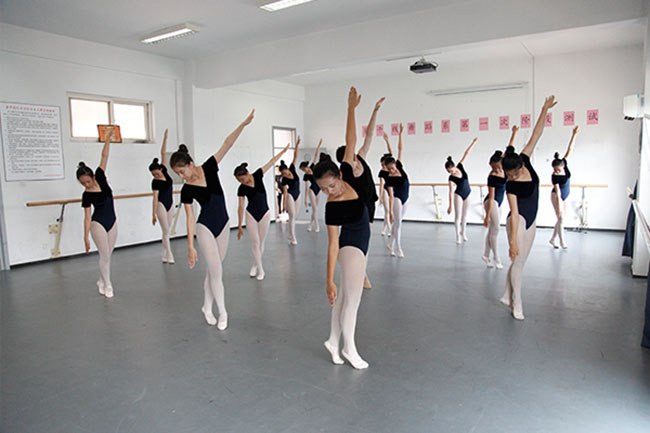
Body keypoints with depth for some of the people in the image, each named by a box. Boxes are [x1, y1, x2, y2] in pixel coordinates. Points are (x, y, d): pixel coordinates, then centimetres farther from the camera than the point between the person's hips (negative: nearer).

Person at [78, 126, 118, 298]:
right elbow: (87, 217, -10)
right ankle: (107, 286, 10)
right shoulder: (86, 195, -11)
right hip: (98, 224, -4)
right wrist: (86, 237, -11)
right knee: (104, 255, -2)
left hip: (112, 222, 4)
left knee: (107, 255, 11)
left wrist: (107, 140, -22)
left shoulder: (100, 177, -4)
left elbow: (104, 157, -12)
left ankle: (102, 281, 28)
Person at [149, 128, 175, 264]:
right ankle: (169, 257, -2)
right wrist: (154, 214, -20)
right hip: (161, 205, -5)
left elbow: (163, 153, -5)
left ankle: (165, 256, 14)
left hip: (170, 204, 5)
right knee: (165, 232, -4)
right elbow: (155, 198, -17)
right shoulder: (155, 182, -13)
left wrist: (165, 138, -10)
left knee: (167, 231, 8)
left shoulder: (164, 170, -2)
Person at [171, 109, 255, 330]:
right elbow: (190, 218, -9)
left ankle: (207, 307, 27)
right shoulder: (186, 190, -9)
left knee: (214, 270, 11)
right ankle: (222, 313, 10)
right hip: (205, 228, -3)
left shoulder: (209, 168, -6)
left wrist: (244, 124, -22)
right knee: (216, 271, -5)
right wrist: (190, 247, -12)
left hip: (223, 224, 3)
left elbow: (227, 144, -13)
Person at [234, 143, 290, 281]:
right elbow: (241, 207, -3)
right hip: (251, 215, 0)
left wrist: (284, 150, -2)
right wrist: (239, 226, -2)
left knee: (261, 242, 7)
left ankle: (255, 265, 26)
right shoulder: (241, 189, -6)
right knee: (255, 241, -6)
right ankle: (260, 270, 4)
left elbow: (272, 162, -3)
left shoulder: (258, 175, -7)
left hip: (264, 213, 0)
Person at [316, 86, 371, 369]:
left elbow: (351, 141, -9)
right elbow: (332, 245, -23)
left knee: (345, 296, 14)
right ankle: (349, 348, 20)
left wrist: (351, 107, -10)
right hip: (350, 246, -7)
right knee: (352, 298, 2)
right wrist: (329, 281, -21)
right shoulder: (332, 207, -26)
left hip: (360, 244, 7)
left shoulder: (347, 173, -13)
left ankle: (334, 342, 27)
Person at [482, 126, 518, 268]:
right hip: (491, 203, -8)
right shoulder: (492, 177, -20)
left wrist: (514, 133, 7)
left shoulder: (503, 167, -1)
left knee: (492, 230, 11)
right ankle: (496, 259, 3)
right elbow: (491, 197, -21)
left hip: (497, 203, 8)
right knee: (495, 230, -4)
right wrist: (487, 215, -21)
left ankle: (486, 255, 18)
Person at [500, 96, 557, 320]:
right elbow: (514, 213, -22)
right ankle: (517, 303, 10)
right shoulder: (510, 185, -18)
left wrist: (545, 110, -6)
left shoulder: (526, 161, -6)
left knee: (519, 263, 11)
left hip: (530, 221, 6)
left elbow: (536, 135, -4)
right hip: (518, 222, -6)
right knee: (518, 262, -3)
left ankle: (507, 296, 22)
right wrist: (512, 240, -25)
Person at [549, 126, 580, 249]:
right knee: (561, 218, -5)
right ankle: (562, 242, 5)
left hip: (564, 196, 6)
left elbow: (570, 149, -14)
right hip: (556, 196, -6)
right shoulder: (554, 176, -23)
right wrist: (558, 207, -24)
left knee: (561, 219, 9)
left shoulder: (564, 163, -10)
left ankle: (552, 239, 20)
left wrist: (574, 135, -22)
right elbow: (558, 192, -24)